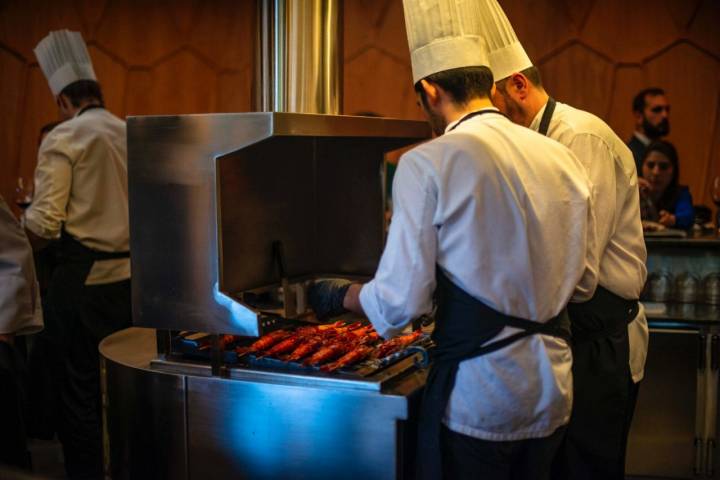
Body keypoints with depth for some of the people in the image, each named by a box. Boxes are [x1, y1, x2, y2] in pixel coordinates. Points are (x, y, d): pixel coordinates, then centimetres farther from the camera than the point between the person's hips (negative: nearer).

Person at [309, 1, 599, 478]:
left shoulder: (429, 164, -14)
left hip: (477, 398, -5)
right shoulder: (563, 159, 3)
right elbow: (586, 279, 12)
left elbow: (400, 300, -15)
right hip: (554, 390, 6)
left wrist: (339, 296, 5)